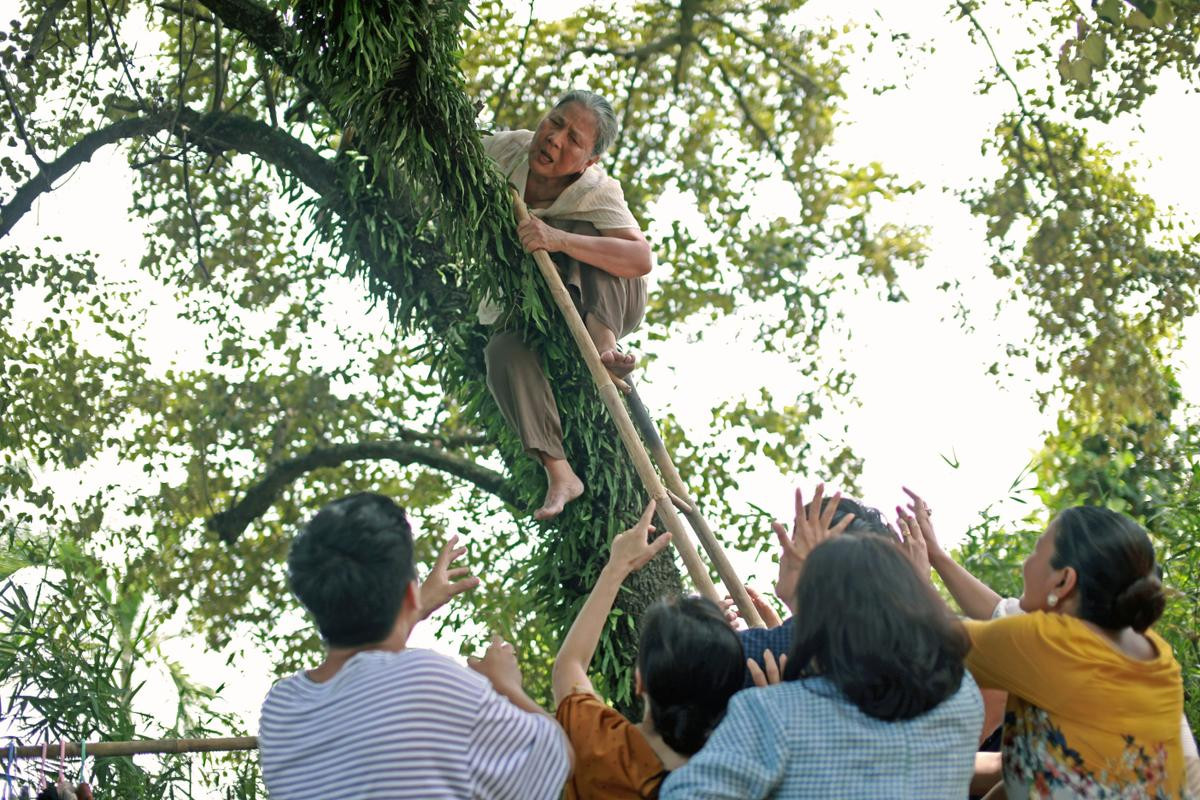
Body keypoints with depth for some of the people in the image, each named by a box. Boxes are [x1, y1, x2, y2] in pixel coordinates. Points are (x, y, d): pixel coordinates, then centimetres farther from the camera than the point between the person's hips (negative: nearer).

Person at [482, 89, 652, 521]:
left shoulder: (597, 193, -28)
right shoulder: (509, 149, -15)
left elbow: (642, 258, -44)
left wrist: (559, 239, -53)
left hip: (608, 300, -4)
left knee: (575, 226, -32)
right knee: (502, 350, -31)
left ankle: (604, 340, -41)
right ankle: (558, 472, -36)